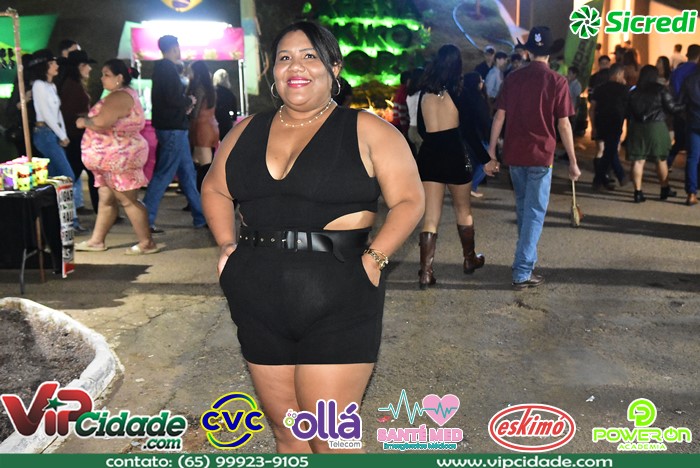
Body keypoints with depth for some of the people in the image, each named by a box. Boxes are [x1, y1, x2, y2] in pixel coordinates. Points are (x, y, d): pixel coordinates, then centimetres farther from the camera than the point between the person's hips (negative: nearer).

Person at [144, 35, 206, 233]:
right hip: (173, 128, -10)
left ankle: (200, 217, 19)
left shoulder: (161, 69, 17)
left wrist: (184, 103, 6)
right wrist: (189, 101, -5)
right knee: (163, 174, -7)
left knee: (187, 173, 13)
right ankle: (145, 219, -3)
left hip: (173, 128, 10)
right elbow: (172, 99, -23)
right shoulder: (169, 69, -14)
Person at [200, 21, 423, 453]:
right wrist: (227, 245, 7)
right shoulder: (247, 131, 11)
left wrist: (374, 258, -15)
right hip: (259, 306, 5)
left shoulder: (366, 131, -2)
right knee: (285, 430, 16)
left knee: (329, 437, 0)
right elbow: (214, 189, 22)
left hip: (339, 302, -4)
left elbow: (409, 201, -3)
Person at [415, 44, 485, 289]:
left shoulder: (425, 92, 4)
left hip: (429, 155, 3)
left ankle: (425, 271, -3)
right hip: (455, 154, -3)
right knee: (463, 210, 18)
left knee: (430, 217, 3)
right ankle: (469, 259, 33)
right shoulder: (457, 91, -7)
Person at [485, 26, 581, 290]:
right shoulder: (557, 82, -6)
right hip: (541, 155, -4)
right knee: (534, 213, 1)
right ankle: (522, 273, -1)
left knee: (523, 209, 19)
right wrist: (572, 162, 0)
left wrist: (491, 154, 8)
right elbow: (563, 125, -7)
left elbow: (499, 117, 3)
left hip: (514, 154, 4)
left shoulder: (513, 78, 5)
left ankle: (527, 260, 33)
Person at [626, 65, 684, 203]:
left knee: (638, 161, 2)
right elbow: (672, 108, -2)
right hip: (656, 127, -3)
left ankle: (638, 192, -2)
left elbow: (628, 113, 8)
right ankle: (665, 190, 22)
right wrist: (685, 106, 14)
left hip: (637, 128, 3)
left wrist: (629, 131, 16)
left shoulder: (633, 92, 8)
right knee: (661, 160, 11)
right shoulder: (661, 90, -3)